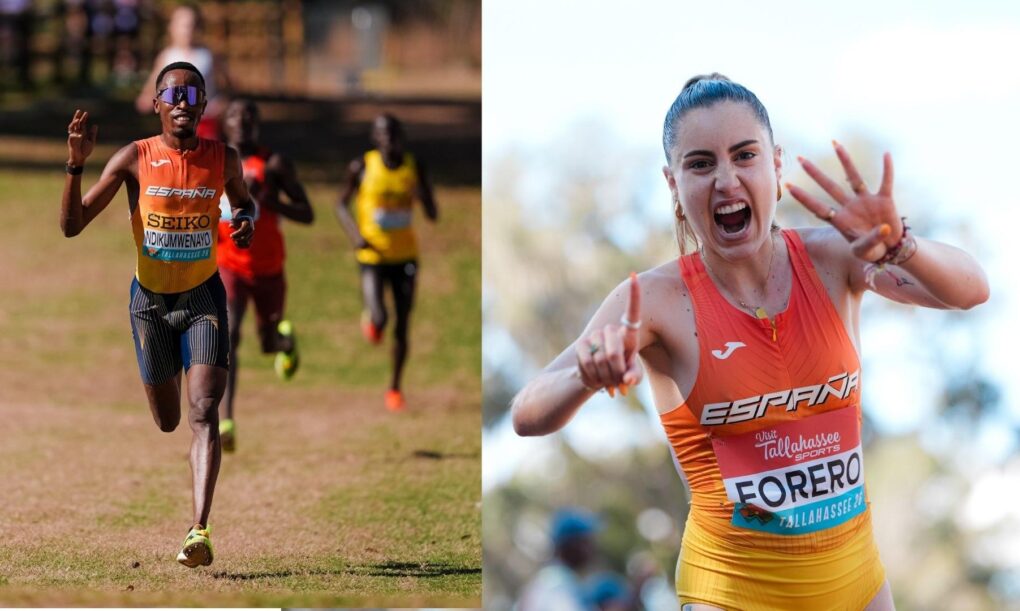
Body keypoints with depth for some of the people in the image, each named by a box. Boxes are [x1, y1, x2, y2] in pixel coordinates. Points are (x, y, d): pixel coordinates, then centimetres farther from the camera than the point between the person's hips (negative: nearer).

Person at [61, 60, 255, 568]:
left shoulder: (223, 159, -6)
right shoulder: (135, 159, -12)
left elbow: (243, 200, 17)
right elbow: (72, 225, -14)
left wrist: (246, 220, -7)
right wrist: (76, 163, -28)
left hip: (203, 296, 0)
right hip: (150, 298, 0)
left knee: (203, 412, -18)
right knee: (167, 421, 11)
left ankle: (199, 532, -25)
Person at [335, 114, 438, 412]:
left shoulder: (414, 167, -1)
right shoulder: (362, 167, -6)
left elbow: (433, 214, 0)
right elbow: (341, 205, 6)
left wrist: (423, 195, -20)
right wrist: (354, 234, -11)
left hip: (405, 256, 2)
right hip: (373, 256, -2)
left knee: (402, 327, 6)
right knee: (378, 318, -20)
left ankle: (394, 387, 23)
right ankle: (370, 318, 19)